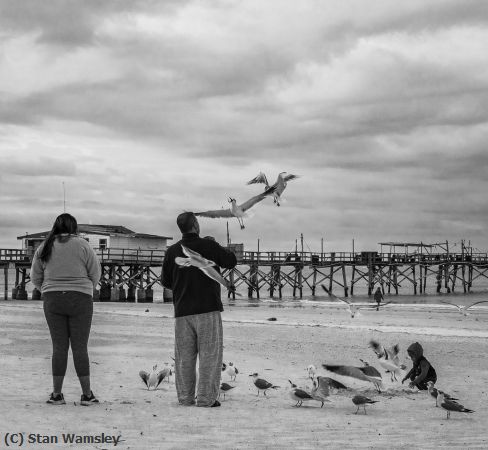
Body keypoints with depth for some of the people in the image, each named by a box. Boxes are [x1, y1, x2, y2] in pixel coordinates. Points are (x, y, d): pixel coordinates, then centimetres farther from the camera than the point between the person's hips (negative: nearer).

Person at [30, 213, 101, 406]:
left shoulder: (44, 248, 4)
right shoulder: (82, 245, -4)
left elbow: (35, 277, 9)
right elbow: (95, 274, 0)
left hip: (52, 300, 2)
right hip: (80, 299, -2)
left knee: (59, 346, 7)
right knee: (80, 346, 2)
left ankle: (57, 394, 7)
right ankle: (87, 394, 5)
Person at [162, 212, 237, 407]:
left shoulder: (172, 251, 3)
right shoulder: (208, 246, -7)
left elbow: (166, 281, 12)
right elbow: (231, 261, 6)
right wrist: (220, 249, 22)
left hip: (182, 311, 4)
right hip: (208, 308, -4)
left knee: (184, 357, 10)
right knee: (210, 354, 0)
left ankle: (185, 397, 11)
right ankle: (206, 397, -4)